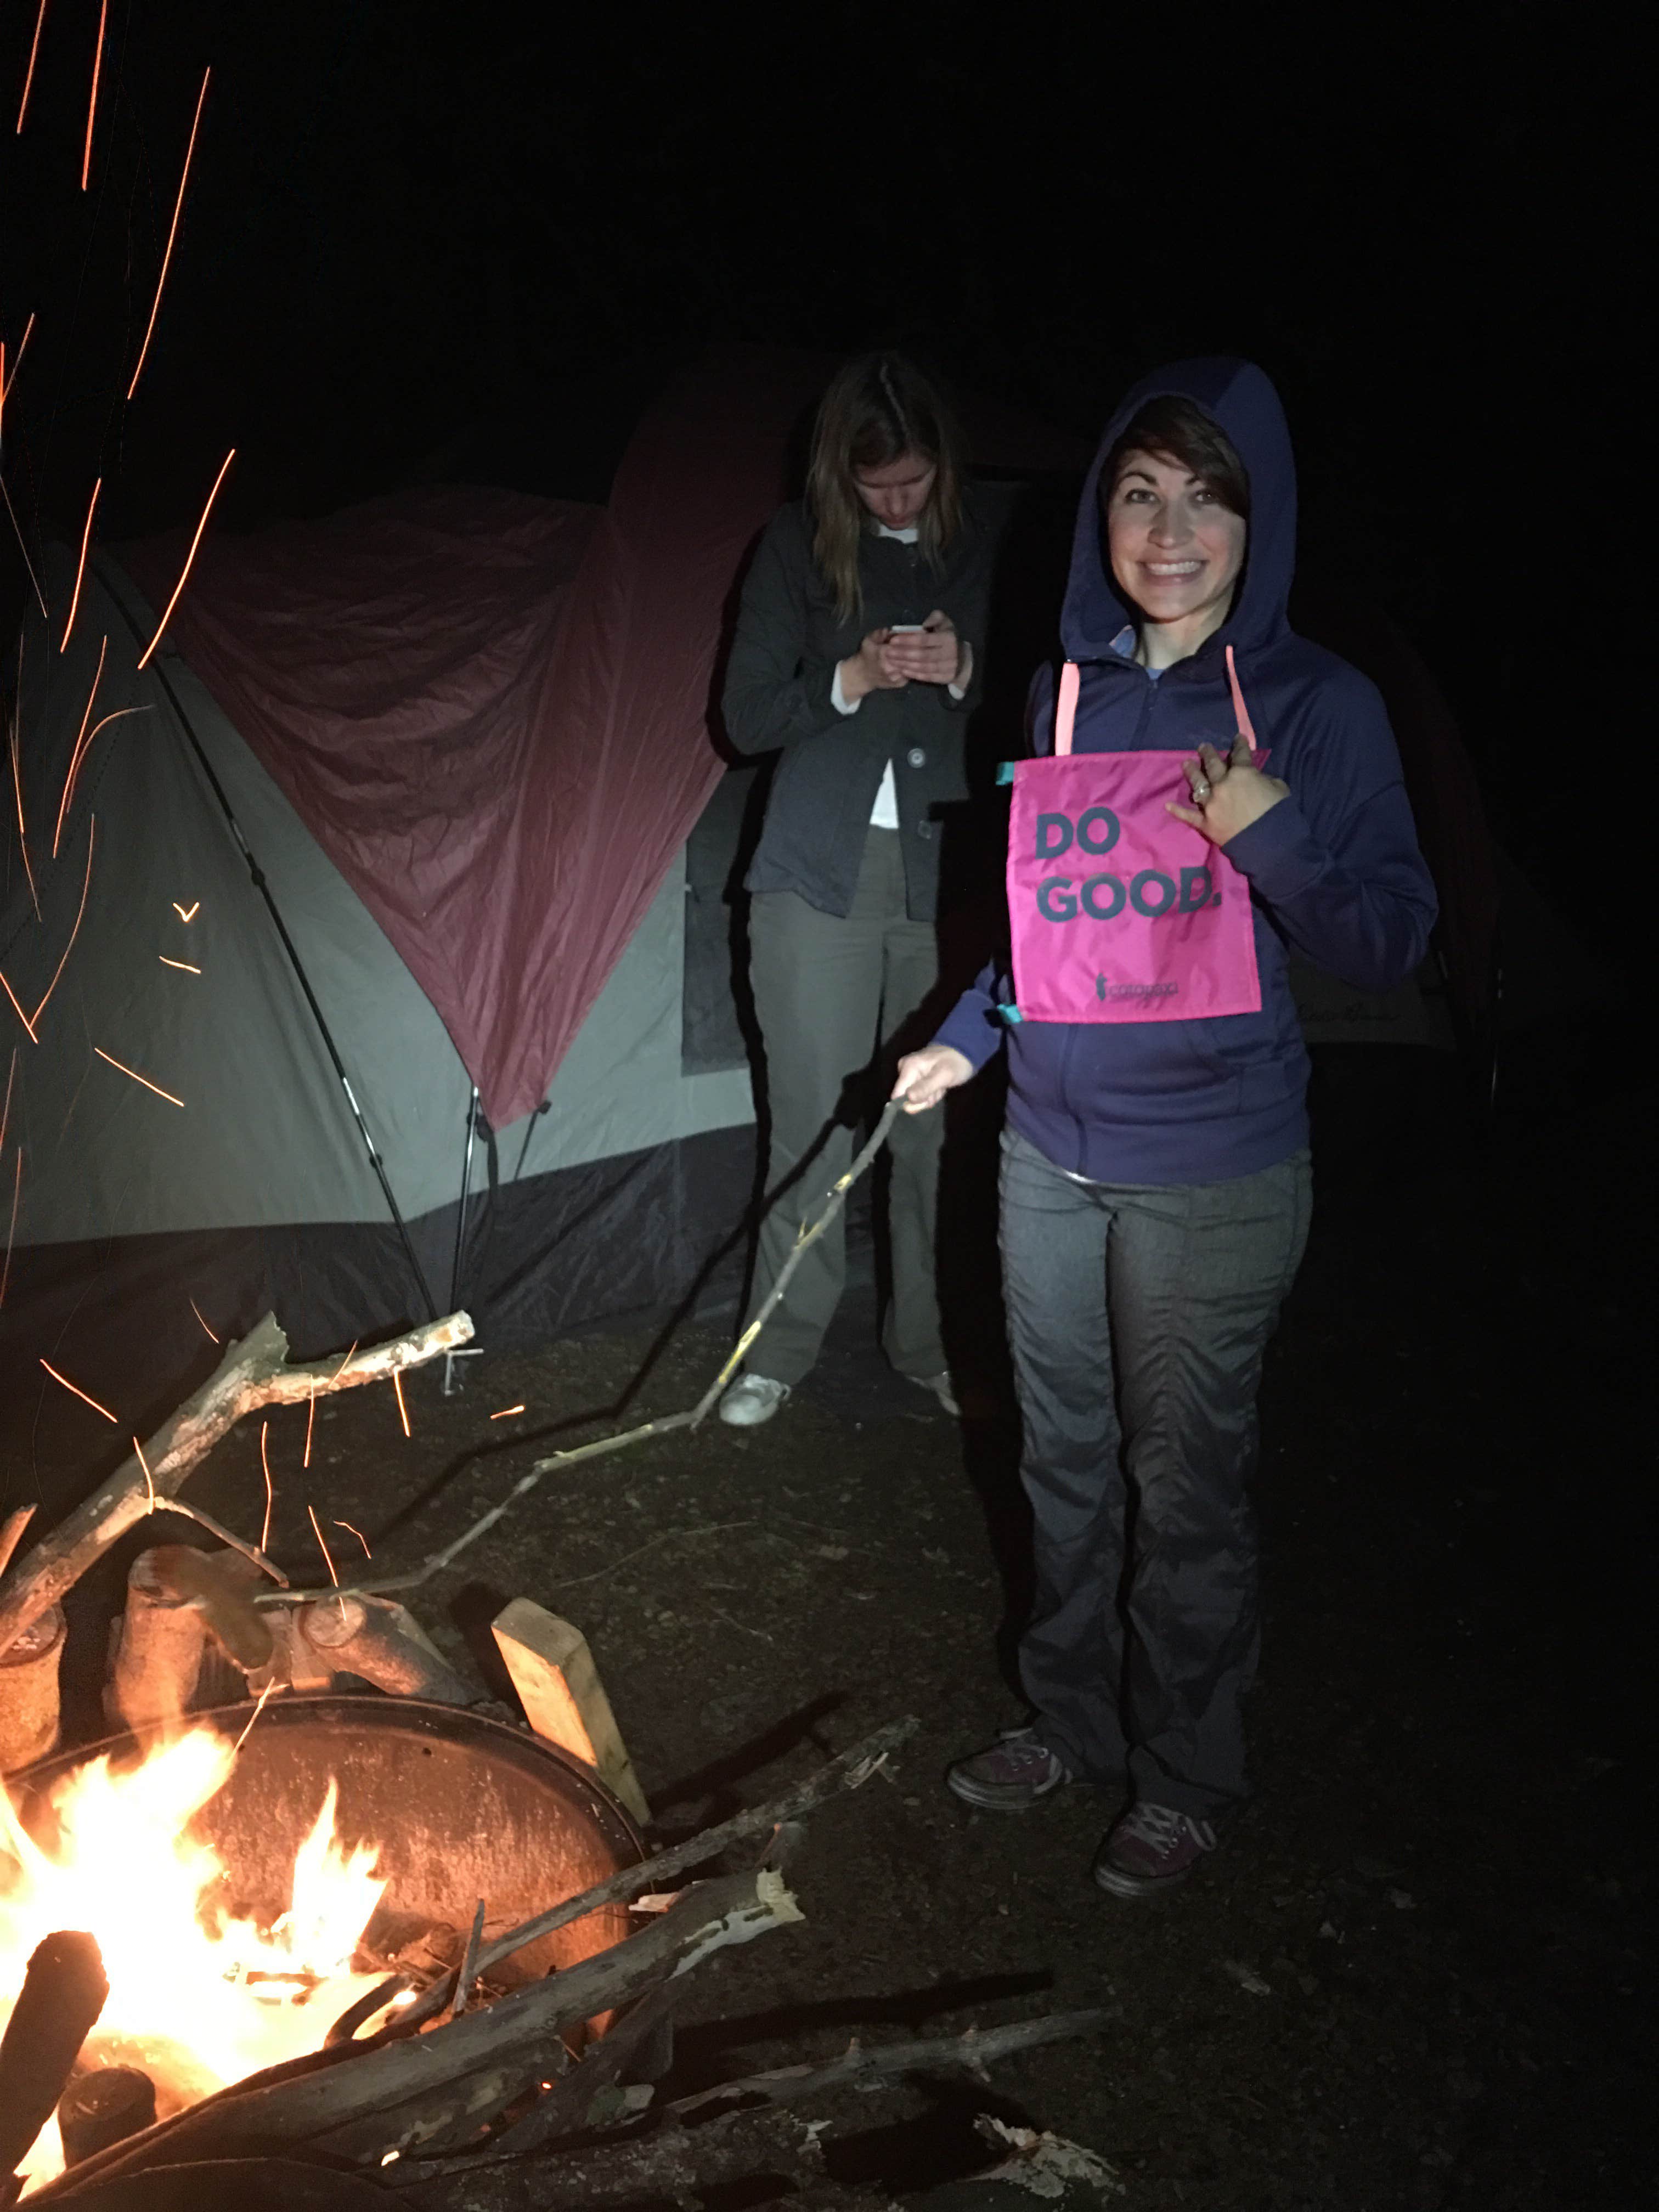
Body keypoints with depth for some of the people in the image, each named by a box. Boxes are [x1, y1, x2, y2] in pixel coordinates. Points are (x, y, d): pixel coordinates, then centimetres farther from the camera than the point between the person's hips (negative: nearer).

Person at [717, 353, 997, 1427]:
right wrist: (852, 680, -16)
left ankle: (933, 1343, 20)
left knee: (939, 1119, 4)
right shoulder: (800, 545, 2)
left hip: (951, 874, 1)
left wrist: (965, 677, -13)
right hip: (823, 874, -1)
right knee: (816, 1120, 0)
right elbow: (747, 715, 1)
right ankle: (782, 1349, 15)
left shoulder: (986, 547, 5)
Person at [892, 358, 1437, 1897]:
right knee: (1066, 1458, 17)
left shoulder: (1316, 706, -9)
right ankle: (1070, 1720, 39)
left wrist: (1275, 833, -25)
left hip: (1211, 1174, -5)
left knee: (1184, 1482, 6)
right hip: (1050, 1148, 5)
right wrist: (968, 1038, 15)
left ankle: (1185, 1779, 30)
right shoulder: (1065, 692, 6)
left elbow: (1389, 943, -10)